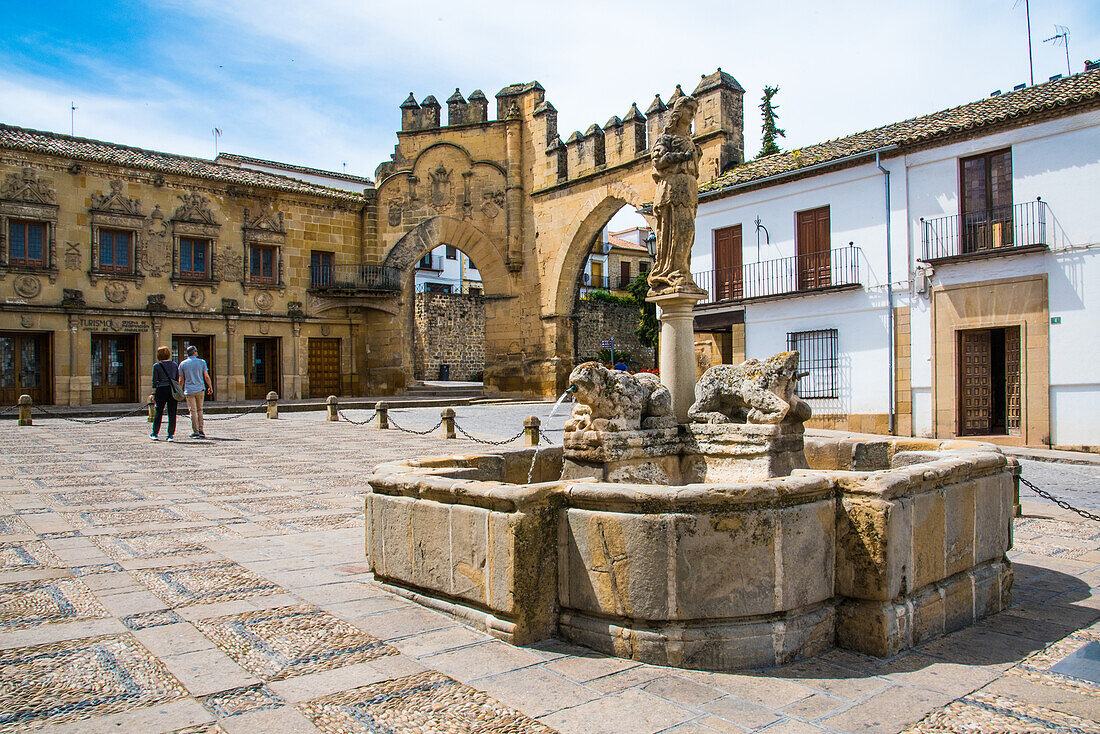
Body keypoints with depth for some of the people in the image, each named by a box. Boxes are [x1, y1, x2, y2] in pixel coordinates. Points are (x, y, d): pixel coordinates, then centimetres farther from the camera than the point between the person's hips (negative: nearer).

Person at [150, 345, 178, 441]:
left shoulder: (156, 366, -1)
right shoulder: (174, 364, 7)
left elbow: (155, 381, -2)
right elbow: (177, 379, 9)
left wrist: (153, 394, 2)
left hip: (161, 390, -2)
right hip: (173, 390, 2)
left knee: (159, 413, 10)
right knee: (172, 414, 2)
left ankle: (155, 434, 17)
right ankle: (171, 435, 2)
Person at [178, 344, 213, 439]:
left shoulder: (183, 364, 2)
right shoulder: (201, 362, 1)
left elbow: (181, 380, 3)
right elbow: (206, 376, -1)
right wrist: (210, 387, 10)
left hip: (189, 391, -1)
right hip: (200, 389, 1)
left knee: (193, 411, 0)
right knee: (199, 410, 13)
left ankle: (196, 432, -3)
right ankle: (200, 431, 10)